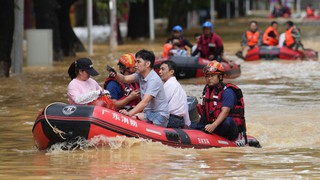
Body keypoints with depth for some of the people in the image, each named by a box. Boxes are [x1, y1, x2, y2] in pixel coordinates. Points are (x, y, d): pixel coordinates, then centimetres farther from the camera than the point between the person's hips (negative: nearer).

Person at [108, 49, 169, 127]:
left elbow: (145, 102, -29)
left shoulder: (154, 80, -20)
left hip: (159, 116, -8)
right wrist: (115, 75, -25)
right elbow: (125, 79, -2)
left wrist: (129, 113, -41)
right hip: (148, 113, 8)